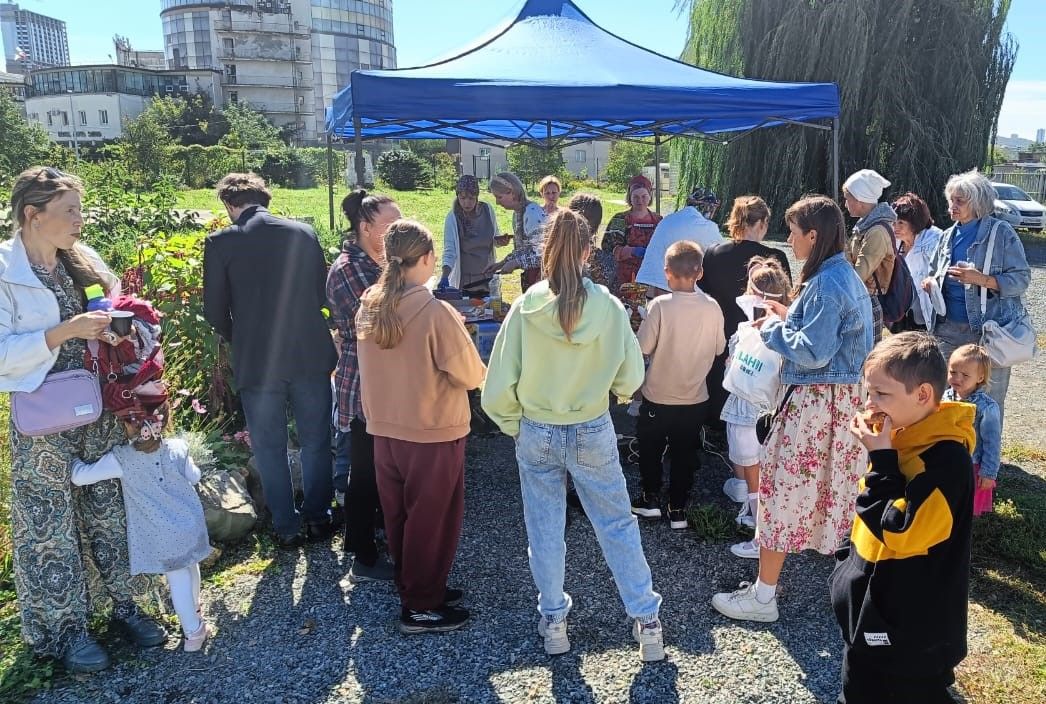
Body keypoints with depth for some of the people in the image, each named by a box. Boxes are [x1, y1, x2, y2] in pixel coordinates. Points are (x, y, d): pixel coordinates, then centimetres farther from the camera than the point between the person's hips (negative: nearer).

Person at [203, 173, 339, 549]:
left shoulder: (220, 243, -7)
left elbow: (215, 311, -2)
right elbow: (323, 295, 6)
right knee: (315, 441, 17)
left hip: (256, 362, -2)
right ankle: (318, 518, 28)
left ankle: (287, 527, 23)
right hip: (310, 355, 2)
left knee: (269, 448, 14)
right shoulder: (304, 233, -1)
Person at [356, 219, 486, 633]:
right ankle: (421, 608, 23)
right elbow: (471, 375, -15)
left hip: (384, 429, 6)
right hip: (433, 433, -6)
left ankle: (413, 588, 37)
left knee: (399, 516, 19)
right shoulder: (436, 313, -23)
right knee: (431, 519, 10)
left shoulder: (369, 306, -3)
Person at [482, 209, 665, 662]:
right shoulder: (609, 308, -14)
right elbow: (630, 378, -6)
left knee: (545, 532, 16)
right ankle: (646, 622, 22)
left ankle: (553, 623, 29)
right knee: (617, 526, 14)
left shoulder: (525, 308, -14)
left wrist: (513, 426, 7)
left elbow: (499, 384, -10)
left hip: (536, 434, 0)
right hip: (593, 433, 0)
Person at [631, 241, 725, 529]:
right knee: (684, 454, 16)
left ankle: (651, 499, 31)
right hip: (695, 397, 3)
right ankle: (678, 510, 23)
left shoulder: (660, 305, -20)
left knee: (650, 449, 20)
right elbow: (719, 347, 2)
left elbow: (644, 346, -16)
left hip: (659, 396, -3)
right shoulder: (712, 307, -10)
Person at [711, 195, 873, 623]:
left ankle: (763, 597, 9)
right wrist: (790, 317, 9)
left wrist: (773, 329, -10)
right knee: (826, 487, 21)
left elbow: (812, 352, -24)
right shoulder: (845, 275, 11)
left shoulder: (826, 284, -20)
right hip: (838, 396, 10)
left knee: (783, 487, -2)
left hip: (814, 402, -10)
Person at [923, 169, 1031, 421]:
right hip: (949, 330, 5)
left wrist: (981, 279, -21)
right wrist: (931, 282, 2)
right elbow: (935, 273, 24)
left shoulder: (1001, 233, -5)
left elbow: (1021, 279, -7)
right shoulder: (949, 236, 12)